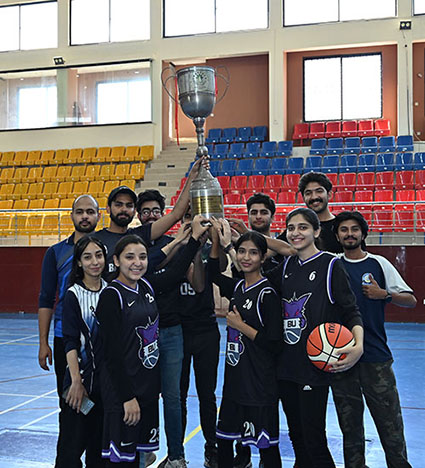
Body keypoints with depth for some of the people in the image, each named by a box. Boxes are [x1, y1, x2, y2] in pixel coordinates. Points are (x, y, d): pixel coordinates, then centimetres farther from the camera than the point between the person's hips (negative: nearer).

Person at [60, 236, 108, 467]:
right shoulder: (74, 295, -7)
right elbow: (70, 343, -10)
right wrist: (76, 382, -14)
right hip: (83, 376, -4)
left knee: (100, 440, 13)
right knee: (76, 440, -1)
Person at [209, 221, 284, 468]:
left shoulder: (266, 293, -14)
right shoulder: (238, 287, 6)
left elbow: (275, 344, -18)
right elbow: (214, 272, 25)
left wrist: (240, 325, -12)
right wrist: (217, 238, 12)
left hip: (260, 383, -7)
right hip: (234, 379, 7)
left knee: (267, 446, 5)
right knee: (223, 441, 16)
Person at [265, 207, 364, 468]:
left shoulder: (331, 265, -6)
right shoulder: (287, 266, 12)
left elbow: (352, 311, -8)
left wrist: (358, 346, -25)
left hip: (314, 366, -6)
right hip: (286, 365, 6)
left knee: (313, 440, -3)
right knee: (296, 435, 15)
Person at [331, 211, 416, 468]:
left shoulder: (379, 264, 4)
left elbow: (411, 300, 5)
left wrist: (384, 294, -12)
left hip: (376, 356, -1)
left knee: (390, 423, -2)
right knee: (349, 425, 10)